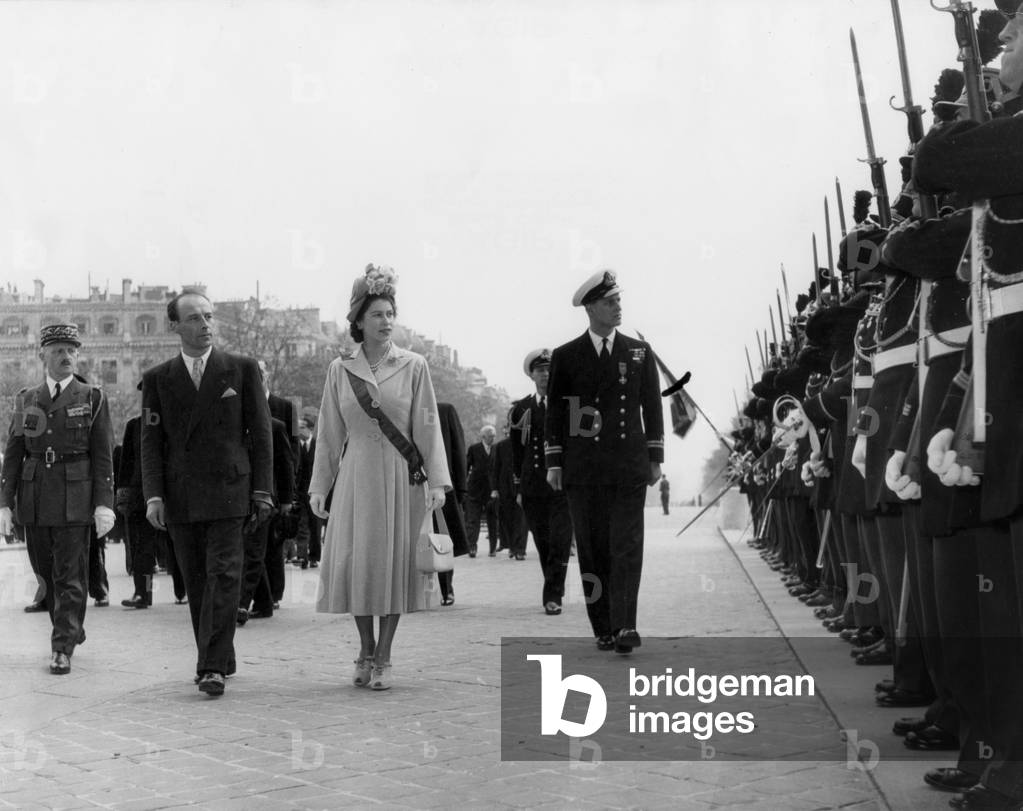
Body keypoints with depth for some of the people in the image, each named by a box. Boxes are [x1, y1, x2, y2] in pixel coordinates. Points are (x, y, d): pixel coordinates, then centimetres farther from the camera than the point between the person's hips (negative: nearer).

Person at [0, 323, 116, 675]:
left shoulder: (92, 398, 3)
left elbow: (103, 457, -1)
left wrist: (104, 504, -9)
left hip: (75, 502, -3)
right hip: (34, 502, 3)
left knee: (70, 577, -5)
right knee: (46, 574, 11)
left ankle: (62, 649, -1)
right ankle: (72, 630, 30)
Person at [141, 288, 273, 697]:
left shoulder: (242, 369, 5)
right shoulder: (159, 379, 8)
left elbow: (260, 434, 5)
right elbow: (151, 442, 5)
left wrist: (262, 491, -1)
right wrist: (153, 495, -6)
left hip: (228, 491, -2)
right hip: (180, 498, 2)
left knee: (224, 576, -10)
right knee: (196, 583, 6)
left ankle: (212, 667, -11)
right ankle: (220, 659, 17)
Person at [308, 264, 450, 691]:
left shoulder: (413, 365, 0)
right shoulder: (340, 370, 5)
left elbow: (428, 427, -1)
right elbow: (329, 433, 9)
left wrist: (437, 481, -7)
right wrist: (318, 485, 7)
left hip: (401, 477, -1)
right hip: (356, 475, 1)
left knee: (395, 561, 1)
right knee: (355, 561, 2)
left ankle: (383, 657, 11)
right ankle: (366, 649, 20)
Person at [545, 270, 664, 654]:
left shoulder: (639, 351, 10)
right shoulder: (565, 356, 6)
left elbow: (651, 406, 11)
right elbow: (555, 412, 6)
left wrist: (655, 458, 6)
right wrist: (554, 462, 1)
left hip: (629, 466, 0)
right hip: (583, 468, 0)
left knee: (627, 546, -8)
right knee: (593, 550, 3)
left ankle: (624, 627, -12)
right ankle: (603, 629, 10)